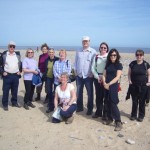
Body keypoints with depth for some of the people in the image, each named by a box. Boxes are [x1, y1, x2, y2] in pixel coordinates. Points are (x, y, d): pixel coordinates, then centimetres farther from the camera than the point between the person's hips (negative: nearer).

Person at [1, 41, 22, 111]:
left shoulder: (18, 55, 8)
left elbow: (20, 63, 18)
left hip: (16, 75, 3)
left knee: (15, 90, 12)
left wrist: (20, 71, 6)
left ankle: (14, 102, 26)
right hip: (7, 75, -3)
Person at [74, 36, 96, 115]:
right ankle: (79, 107, 27)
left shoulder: (93, 52, -3)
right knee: (79, 92, 12)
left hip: (88, 76, -4)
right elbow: (75, 62, 15)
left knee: (90, 93, 3)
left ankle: (90, 109, 16)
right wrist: (75, 70, 6)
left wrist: (92, 73, -11)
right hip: (79, 75, 4)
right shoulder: (78, 52, 11)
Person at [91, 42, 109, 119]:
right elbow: (93, 68, 7)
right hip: (97, 78, 3)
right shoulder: (96, 57, 10)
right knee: (98, 96, 9)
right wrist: (98, 77, -4)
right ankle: (98, 112, 21)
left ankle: (105, 113, 9)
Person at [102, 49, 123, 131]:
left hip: (113, 86, -6)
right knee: (108, 103, 10)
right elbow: (104, 75, 9)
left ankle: (118, 122, -5)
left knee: (113, 104, -10)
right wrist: (104, 83, -8)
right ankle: (110, 118, 25)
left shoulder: (119, 65, -3)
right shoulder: (108, 64, 13)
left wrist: (109, 84, -15)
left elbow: (117, 77, -11)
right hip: (106, 86, 6)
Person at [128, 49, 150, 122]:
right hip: (133, 86, 1)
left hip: (143, 86, -1)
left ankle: (141, 116, 21)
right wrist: (129, 80, -4)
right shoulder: (132, 64, 1)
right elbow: (129, 73, 9)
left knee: (142, 101, 6)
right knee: (134, 101, 8)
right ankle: (133, 115, 23)